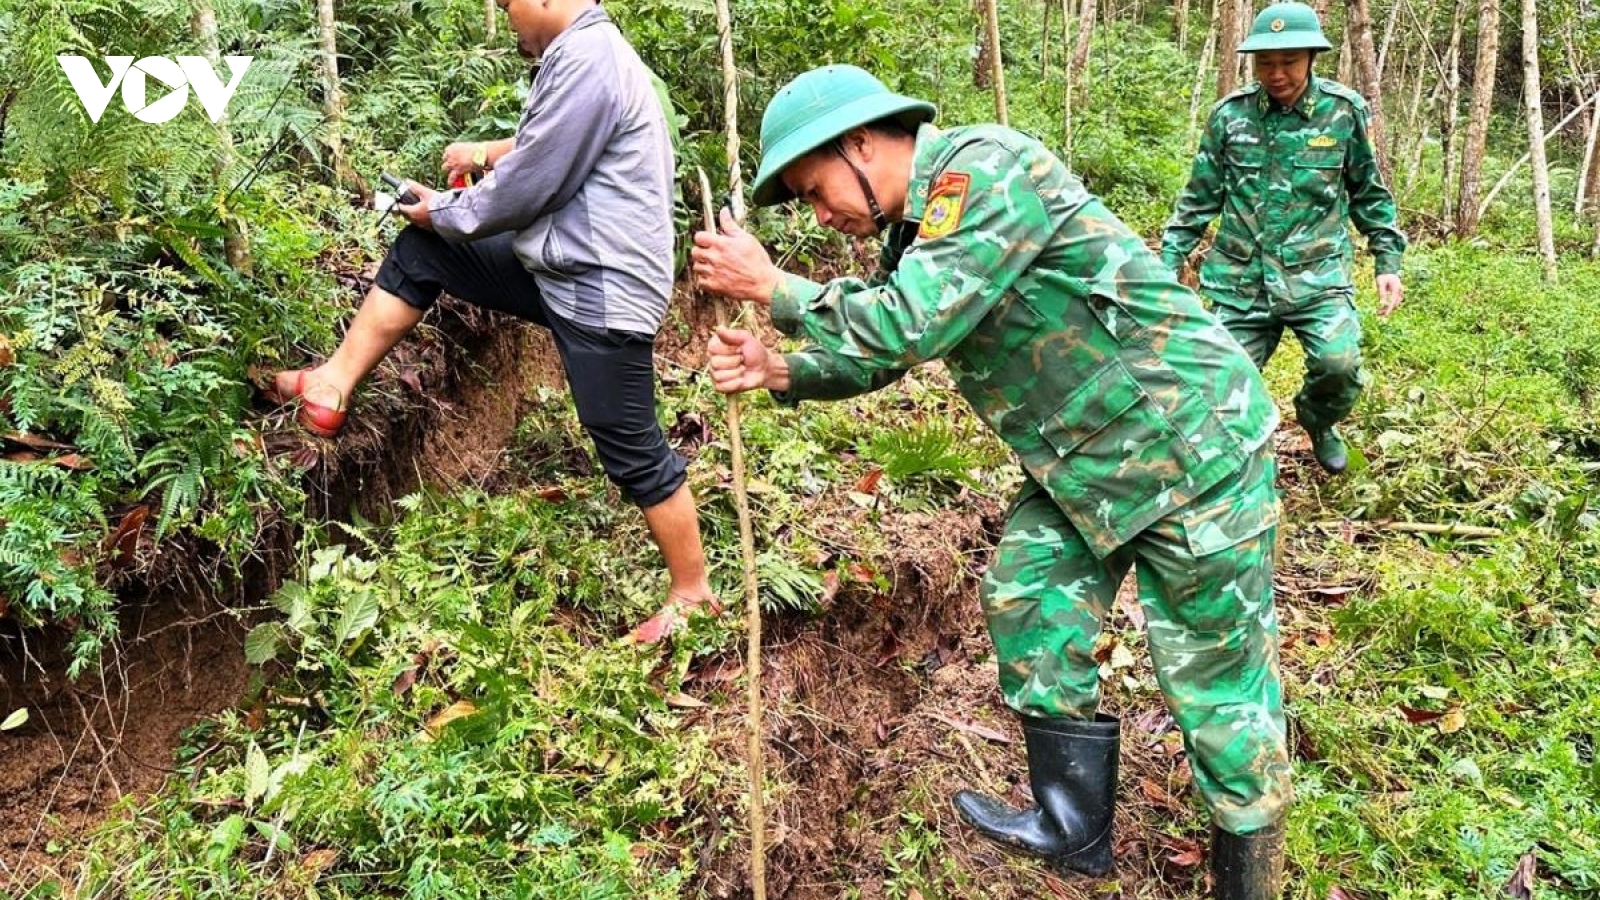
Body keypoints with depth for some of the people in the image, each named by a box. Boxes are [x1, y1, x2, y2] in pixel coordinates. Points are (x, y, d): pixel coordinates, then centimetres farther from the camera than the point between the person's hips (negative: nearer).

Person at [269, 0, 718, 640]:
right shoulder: (586, 51, 12)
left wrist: (445, 212, -2)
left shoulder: (585, 59, -21)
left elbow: (527, 190, -19)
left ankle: (692, 595, 16)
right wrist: (490, 152, 19)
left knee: (632, 453, -1)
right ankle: (332, 385, 15)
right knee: (421, 252, 12)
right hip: (561, 268, 10)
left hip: (600, 291, -10)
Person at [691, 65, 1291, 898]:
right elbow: (882, 352, 16)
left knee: (1216, 678, 0)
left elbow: (912, 324, -28)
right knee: (1028, 607, 13)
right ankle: (1072, 830, 29)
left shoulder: (986, 168, -20)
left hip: (1187, 445, -9)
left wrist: (772, 286, -18)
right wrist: (779, 371, 0)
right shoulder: (917, 226, 8)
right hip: (1083, 461, 10)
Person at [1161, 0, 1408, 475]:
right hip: (1242, 279, 1)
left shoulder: (1344, 111, -2)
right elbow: (1199, 199, 7)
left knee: (1340, 367, -20)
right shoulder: (1230, 114, -1)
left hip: (1317, 275, -1)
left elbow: (1370, 195, 10)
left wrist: (1388, 263, 7)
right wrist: (1168, 263, 5)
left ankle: (1318, 424, 15)